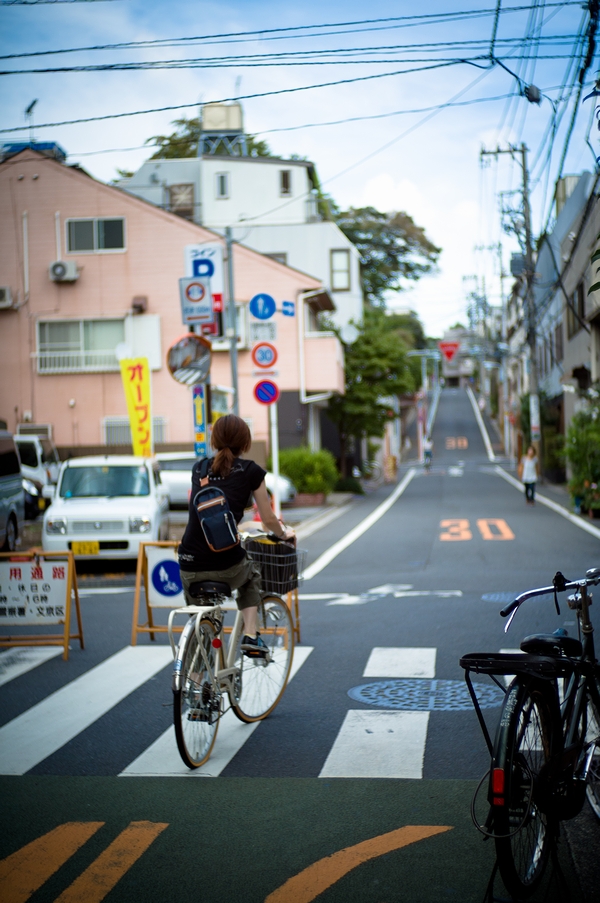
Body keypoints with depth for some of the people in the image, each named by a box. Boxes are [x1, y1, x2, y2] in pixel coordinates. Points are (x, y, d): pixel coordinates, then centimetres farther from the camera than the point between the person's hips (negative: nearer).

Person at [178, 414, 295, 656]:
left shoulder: (199, 468, 15)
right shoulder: (251, 470, 4)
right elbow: (268, 521, 11)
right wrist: (285, 534, 33)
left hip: (190, 567, 3)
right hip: (228, 567, -3)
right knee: (252, 573, 33)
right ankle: (250, 636, 19)